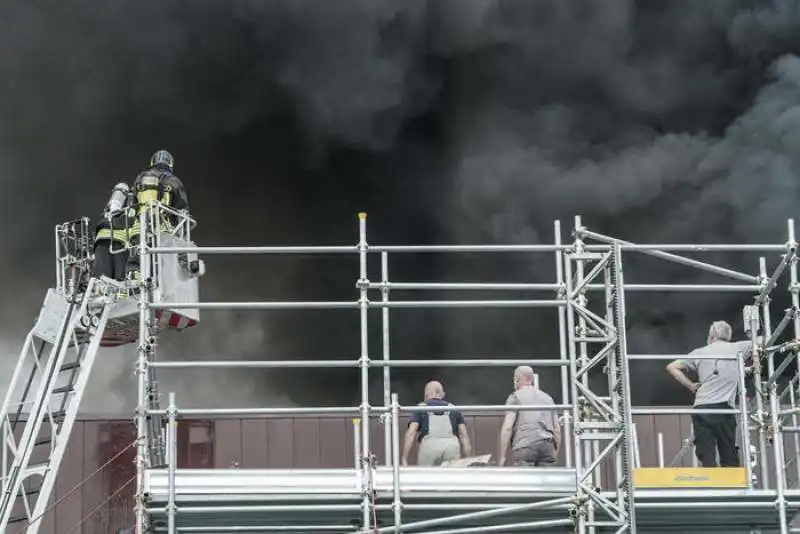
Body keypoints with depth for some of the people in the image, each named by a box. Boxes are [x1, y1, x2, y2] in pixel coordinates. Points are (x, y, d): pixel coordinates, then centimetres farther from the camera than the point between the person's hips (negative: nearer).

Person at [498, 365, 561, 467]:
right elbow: (557, 429, 19)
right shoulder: (547, 398, 22)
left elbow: (507, 428, -4)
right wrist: (555, 453, 24)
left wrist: (502, 457, -3)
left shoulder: (515, 397, 5)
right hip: (547, 447, 5)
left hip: (524, 447, -5)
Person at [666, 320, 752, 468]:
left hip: (700, 409, 1)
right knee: (729, 460, 4)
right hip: (724, 409, -1)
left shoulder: (699, 353, 13)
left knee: (707, 459, -3)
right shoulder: (737, 349, 10)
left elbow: (671, 367, 13)